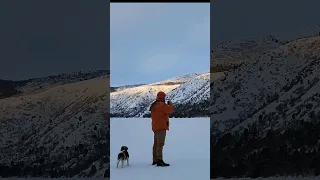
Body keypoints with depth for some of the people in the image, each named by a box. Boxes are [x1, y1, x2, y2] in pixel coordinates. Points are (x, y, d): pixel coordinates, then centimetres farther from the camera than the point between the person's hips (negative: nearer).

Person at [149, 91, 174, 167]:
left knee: (156, 143, 14)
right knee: (160, 144, -13)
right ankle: (160, 161, -18)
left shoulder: (154, 105, 15)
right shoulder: (162, 105, -14)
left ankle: (155, 160, 21)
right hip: (161, 127, -10)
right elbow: (171, 109, -16)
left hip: (155, 127, 10)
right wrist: (170, 103, 3)